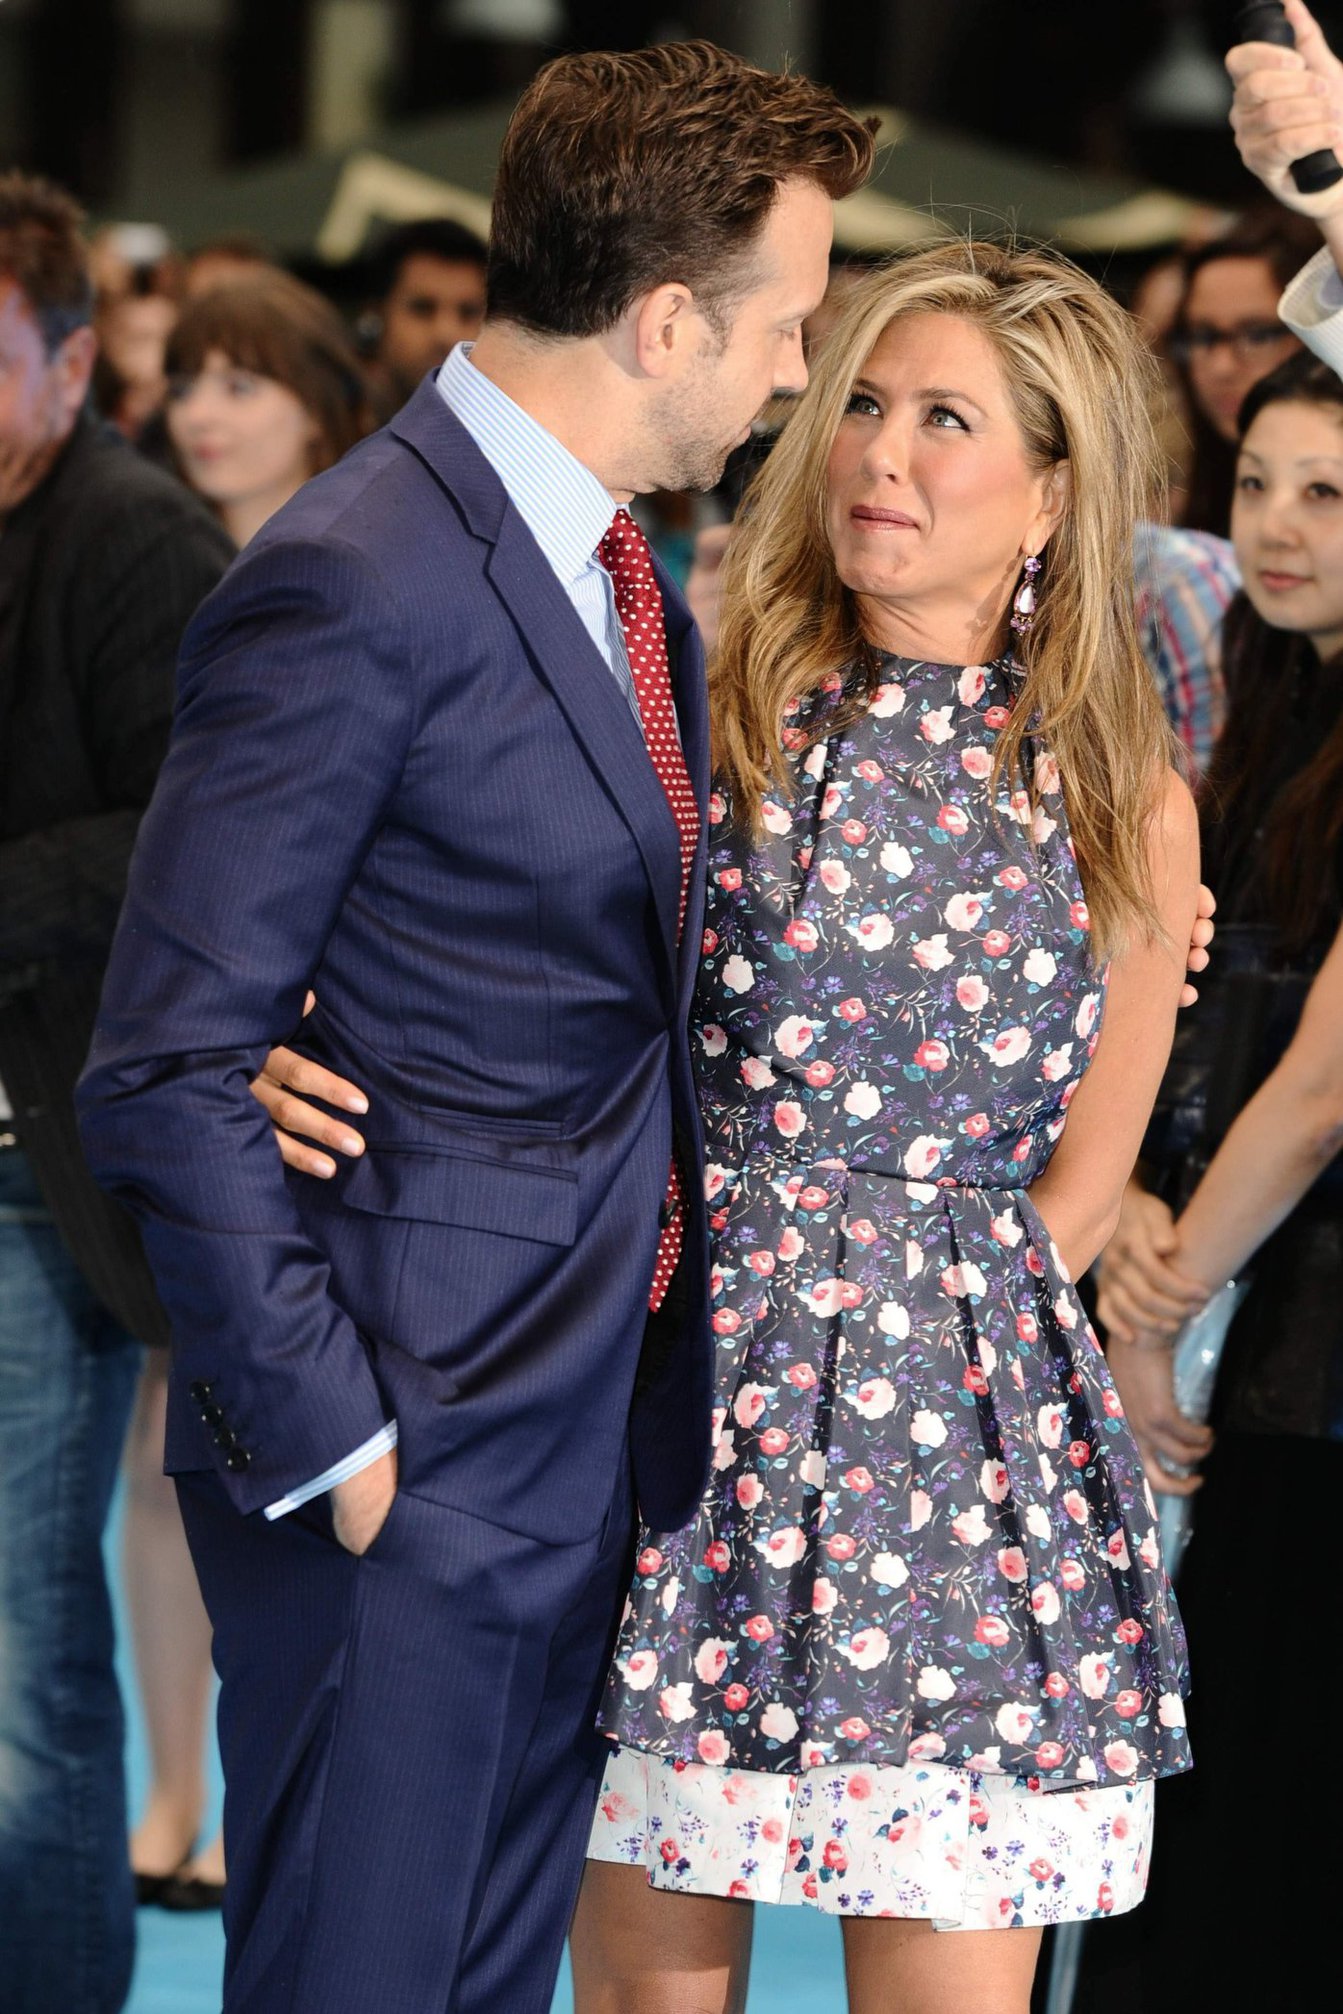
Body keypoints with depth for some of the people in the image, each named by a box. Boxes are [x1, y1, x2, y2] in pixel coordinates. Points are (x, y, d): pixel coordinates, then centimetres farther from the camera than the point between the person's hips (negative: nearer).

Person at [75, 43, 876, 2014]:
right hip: (404, 1463, -9)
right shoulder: (354, 584, -19)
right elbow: (170, 1073, -19)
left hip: (598, 1440, 9)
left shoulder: (621, 572, 11)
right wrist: (324, 1440, -18)